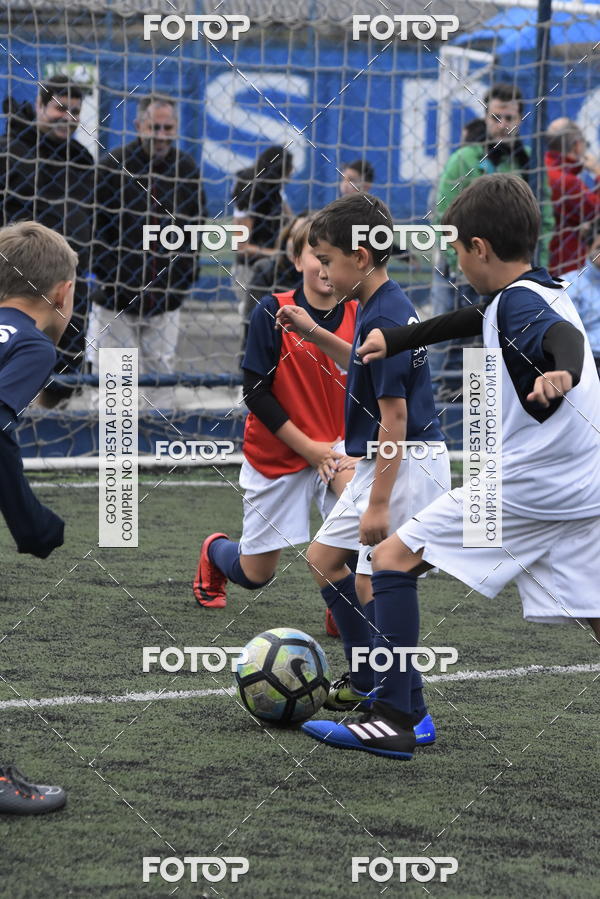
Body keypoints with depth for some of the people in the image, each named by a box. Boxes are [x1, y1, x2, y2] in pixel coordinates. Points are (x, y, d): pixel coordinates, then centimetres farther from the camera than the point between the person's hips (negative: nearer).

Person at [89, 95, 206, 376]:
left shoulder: (187, 168, 6)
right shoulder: (114, 164, -5)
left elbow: (196, 225, 16)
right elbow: (93, 225, -2)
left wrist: (186, 273, 6)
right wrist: (108, 276, -8)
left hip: (166, 299, 3)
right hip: (116, 300, -3)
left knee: (161, 371, 4)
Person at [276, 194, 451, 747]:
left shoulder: (385, 320, -22)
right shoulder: (380, 308, 8)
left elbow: (394, 417, -23)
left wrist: (378, 503, -22)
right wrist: (315, 335, 19)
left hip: (407, 467, -11)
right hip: (385, 462, 11)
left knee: (374, 586, -8)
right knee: (325, 559, 17)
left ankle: (412, 717, -4)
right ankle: (367, 682, 25)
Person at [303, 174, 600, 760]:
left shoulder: (518, 302, -11)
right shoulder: (543, 292, 17)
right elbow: (475, 320, 33)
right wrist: (395, 340, 40)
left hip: (524, 486, -9)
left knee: (394, 558, 1)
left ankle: (393, 718, -3)